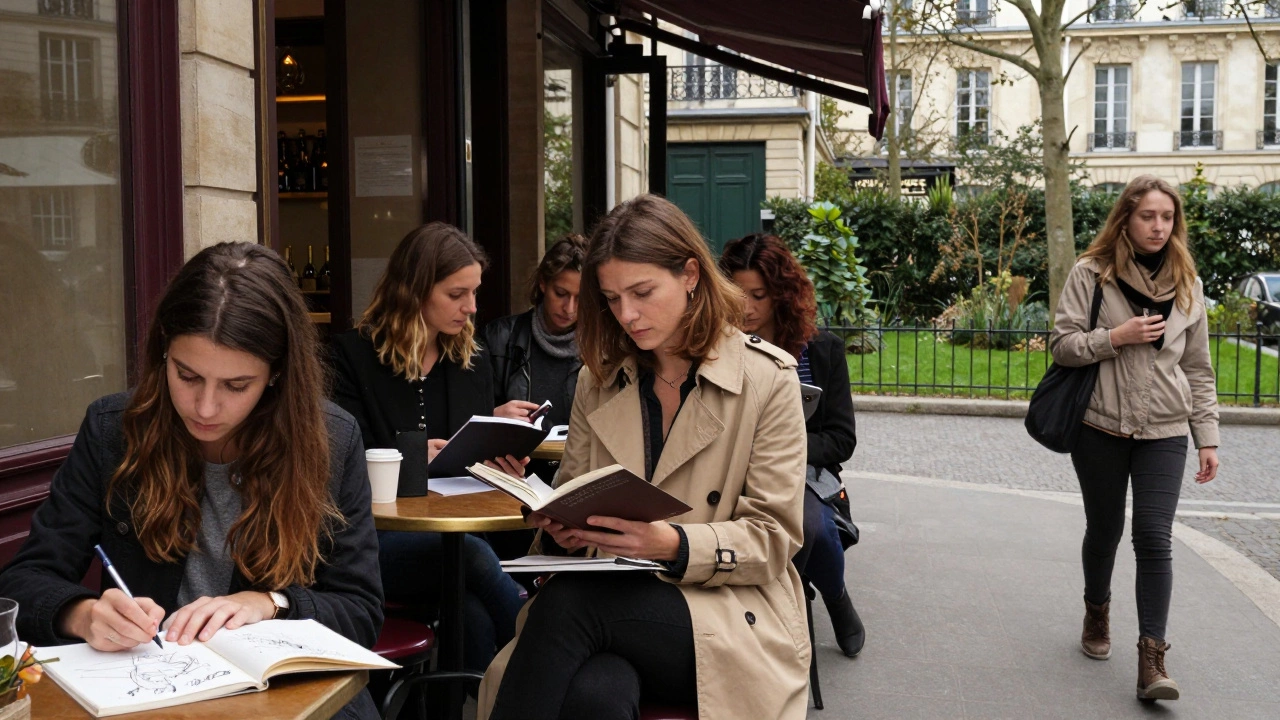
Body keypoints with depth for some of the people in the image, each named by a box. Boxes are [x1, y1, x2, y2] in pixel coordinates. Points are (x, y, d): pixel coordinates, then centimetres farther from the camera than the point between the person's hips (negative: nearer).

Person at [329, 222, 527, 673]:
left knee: (476, 616, -32)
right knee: (472, 553, -36)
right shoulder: (353, 356, 3)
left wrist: (502, 463, -4)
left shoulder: (473, 363, 18)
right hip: (378, 539, -3)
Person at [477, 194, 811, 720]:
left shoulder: (767, 379, -2)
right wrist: (558, 524, -11)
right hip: (613, 598, 3)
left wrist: (672, 544, -23)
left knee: (567, 602, -32)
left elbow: (772, 538, -5)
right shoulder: (598, 381, 12)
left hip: (727, 616, -2)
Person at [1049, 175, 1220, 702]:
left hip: (1164, 432, 1)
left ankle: (1152, 659, -3)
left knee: (1154, 538, -7)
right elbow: (1062, 345, -6)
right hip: (1101, 427, -1)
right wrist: (1118, 336, -19)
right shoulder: (1092, 273, -3)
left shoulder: (1186, 283, 6)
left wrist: (1208, 438, 4)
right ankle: (1097, 614, 38)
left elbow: (1198, 369, 8)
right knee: (1104, 530, 13)